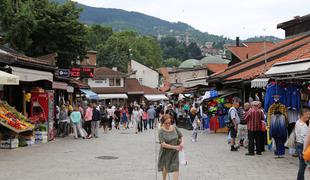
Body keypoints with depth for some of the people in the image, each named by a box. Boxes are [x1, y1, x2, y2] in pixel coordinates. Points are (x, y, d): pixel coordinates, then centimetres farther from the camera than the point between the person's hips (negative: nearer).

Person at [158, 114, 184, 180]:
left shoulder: (174, 128, -7)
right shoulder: (161, 131, -18)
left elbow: (181, 136, 9)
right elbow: (163, 144, -24)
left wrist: (182, 142, -13)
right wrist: (175, 147, -26)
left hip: (175, 152, 2)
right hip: (166, 152, -2)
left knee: (176, 167, -8)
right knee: (165, 167, 19)